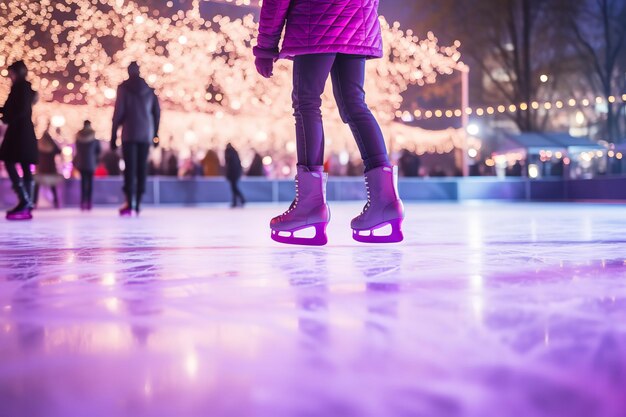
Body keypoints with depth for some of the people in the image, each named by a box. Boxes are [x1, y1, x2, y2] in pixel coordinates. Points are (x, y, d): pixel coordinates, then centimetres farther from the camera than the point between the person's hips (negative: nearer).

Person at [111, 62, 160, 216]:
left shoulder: (124, 87, 2)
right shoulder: (149, 89, 12)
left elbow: (118, 112, -4)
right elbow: (157, 112, 10)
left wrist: (113, 134, 0)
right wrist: (155, 134, 17)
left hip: (129, 134, -3)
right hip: (146, 135, 3)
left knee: (130, 168, -5)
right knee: (142, 168, 5)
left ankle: (129, 203, -12)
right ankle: (138, 203, 4)